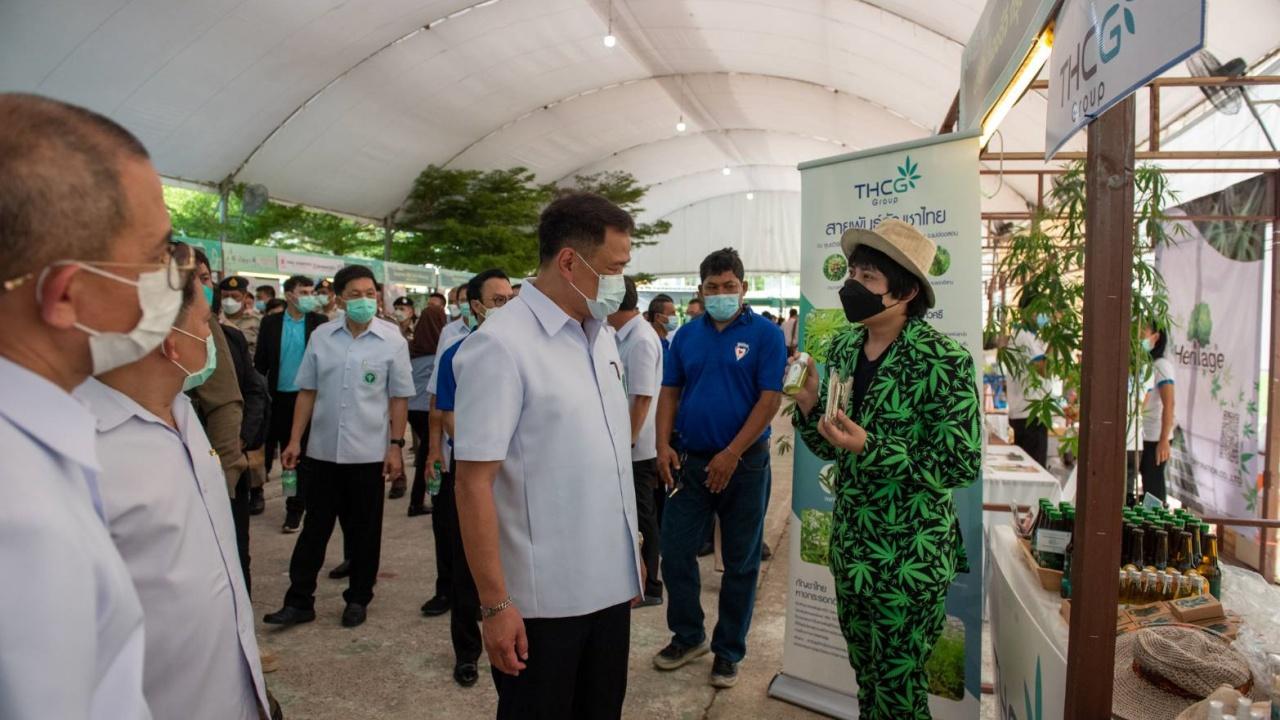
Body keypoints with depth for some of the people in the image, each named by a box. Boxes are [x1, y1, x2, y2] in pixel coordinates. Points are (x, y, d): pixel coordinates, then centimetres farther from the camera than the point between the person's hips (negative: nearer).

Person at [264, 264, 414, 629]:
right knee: (315, 527, 10)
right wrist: (295, 440, 3)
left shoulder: (392, 341, -4)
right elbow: (307, 391, 6)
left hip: (368, 451, -2)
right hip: (323, 449, 2)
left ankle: (358, 600, 25)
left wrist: (396, 446, -5)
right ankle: (299, 601, 21)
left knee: (364, 531, 10)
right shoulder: (321, 336, 2)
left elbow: (399, 398, -2)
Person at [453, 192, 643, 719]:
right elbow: (474, 483, -18)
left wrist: (632, 553, 15)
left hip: (611, 583, 7)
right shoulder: (501, 345, -17)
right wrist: (495, 603, -17)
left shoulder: (600, 336, 7)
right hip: (543, 597, -7)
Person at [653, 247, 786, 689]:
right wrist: (664, 445, -5)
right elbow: (669, 392, 9)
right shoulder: (687, 335, 7)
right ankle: (688, 637, 29)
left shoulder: (765, 334, -6)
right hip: (688, 460, 4)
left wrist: (731, 455, -17)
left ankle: (728, 652, 25)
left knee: (741, 562, 8)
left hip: (744, 464, -4)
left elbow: (770, 399, -12)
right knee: (675, 551, 8)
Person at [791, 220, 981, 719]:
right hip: (850, 545, 6)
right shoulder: (843, 348, 2)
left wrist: (870, 448, -26)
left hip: (911, 557, -6)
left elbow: (962, 465, -18)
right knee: (865, 672, 20)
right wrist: (808, 404, -10)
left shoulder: (943, 360, -17)